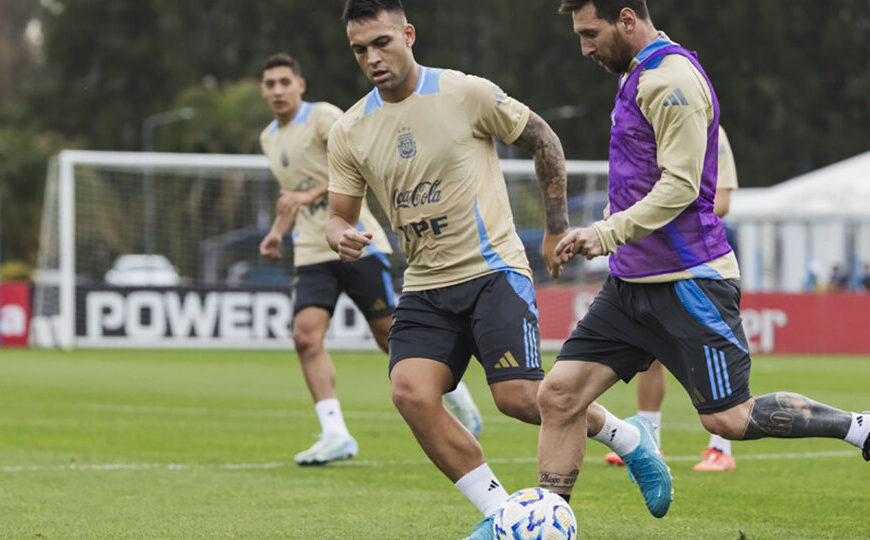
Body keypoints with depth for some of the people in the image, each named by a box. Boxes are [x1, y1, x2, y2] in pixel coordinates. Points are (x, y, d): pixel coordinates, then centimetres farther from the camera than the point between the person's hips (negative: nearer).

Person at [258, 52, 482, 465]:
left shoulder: (322, 117, -7)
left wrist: (311, 194, -28)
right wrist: (277, 231, 16)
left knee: (391, 335, -1)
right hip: (312, 253, 6)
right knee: (306, 335, -16)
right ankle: (335, 435, -19)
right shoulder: (269, 139, 16)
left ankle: (454, 393, 23)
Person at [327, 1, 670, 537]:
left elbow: (544, 140, 5)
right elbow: (340, 215, 13)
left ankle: (628, 439, 13)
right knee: (410, 392, -20)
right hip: (425, 287, 4)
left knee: (519, 397, -18)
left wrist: (557, 229, 7)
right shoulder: (350, 132, 4)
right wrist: (341, 236, -12)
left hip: (492, 271, -4)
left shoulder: (466, 94, -8)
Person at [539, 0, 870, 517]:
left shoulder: (672, 79, -15)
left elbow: (680, 186, -20)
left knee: (728, 419, -7)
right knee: (559, 394, -1)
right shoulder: (637, 75, 16)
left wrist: (607, 233, -25)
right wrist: (605, 234, 20)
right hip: (632, 281, 9)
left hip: (687, 281, -9)